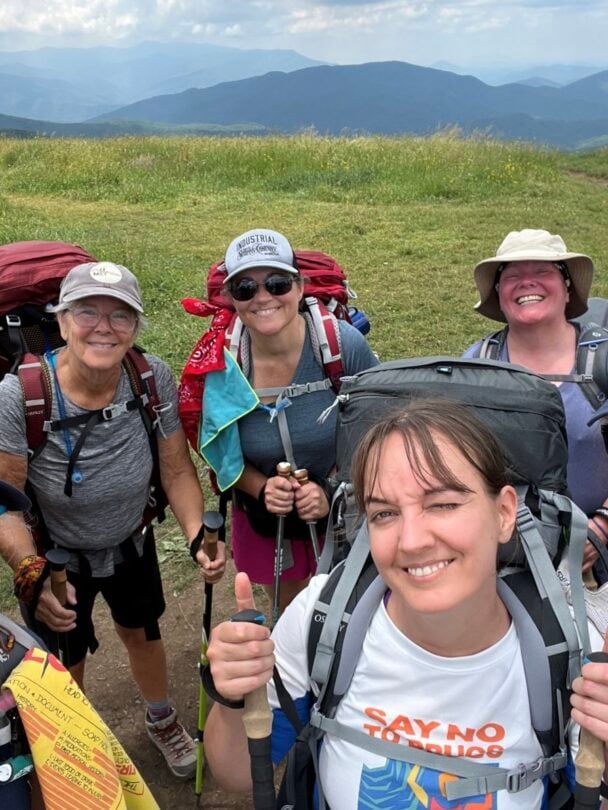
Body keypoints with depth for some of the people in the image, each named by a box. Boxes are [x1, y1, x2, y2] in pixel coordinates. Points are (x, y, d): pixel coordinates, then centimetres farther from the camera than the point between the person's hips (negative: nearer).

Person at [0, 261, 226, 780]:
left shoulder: (153, 378, -25)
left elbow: (177, 469, -13)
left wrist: (199, 536, -26)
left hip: (131, 543, 3)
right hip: (55, 557, -2)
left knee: (142, 634, 26)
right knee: (66, 666, 18)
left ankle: (161, 721, 58)